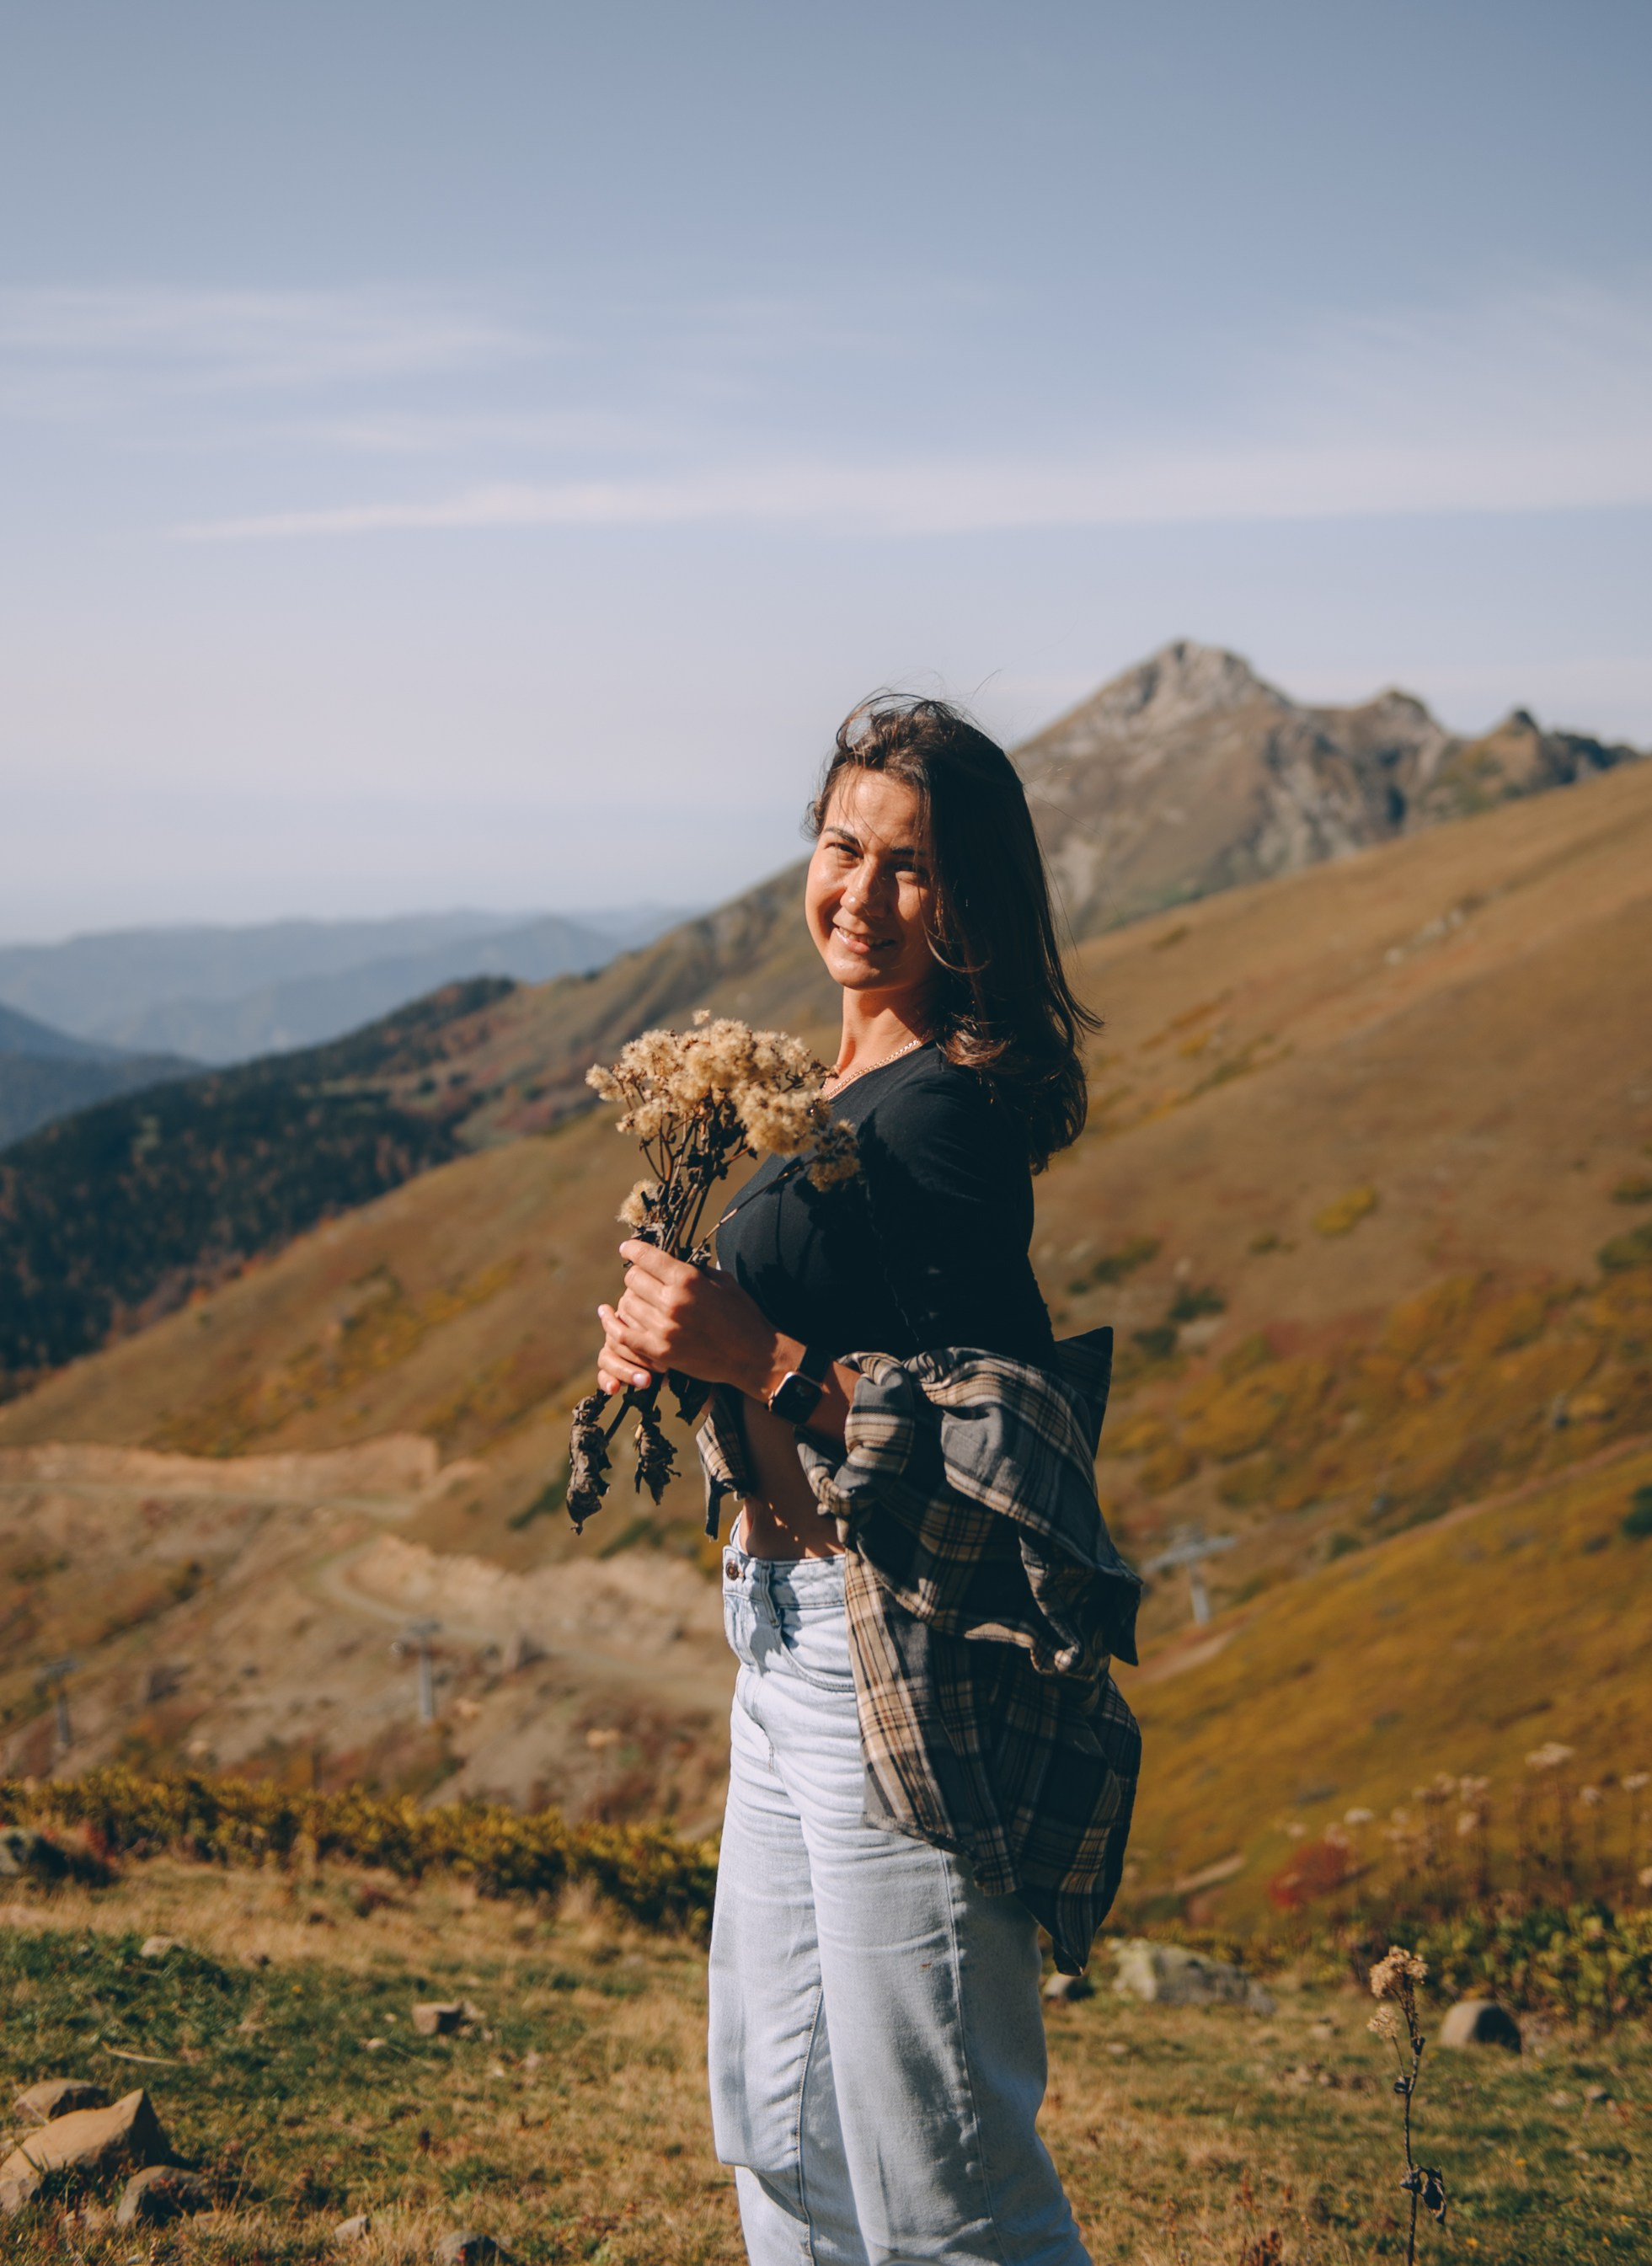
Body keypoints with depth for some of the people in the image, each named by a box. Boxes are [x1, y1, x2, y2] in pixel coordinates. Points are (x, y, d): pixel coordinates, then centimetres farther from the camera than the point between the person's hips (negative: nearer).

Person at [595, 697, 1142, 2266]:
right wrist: (667, 1350, 2)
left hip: (911, 1667, -10)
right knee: (778, 2131, 22)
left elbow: (1007, 1444, -22)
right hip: (793, 1632, 10)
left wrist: (760, 1356, -26)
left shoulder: (949, 1107, -17)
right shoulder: (852, 1077, 11)